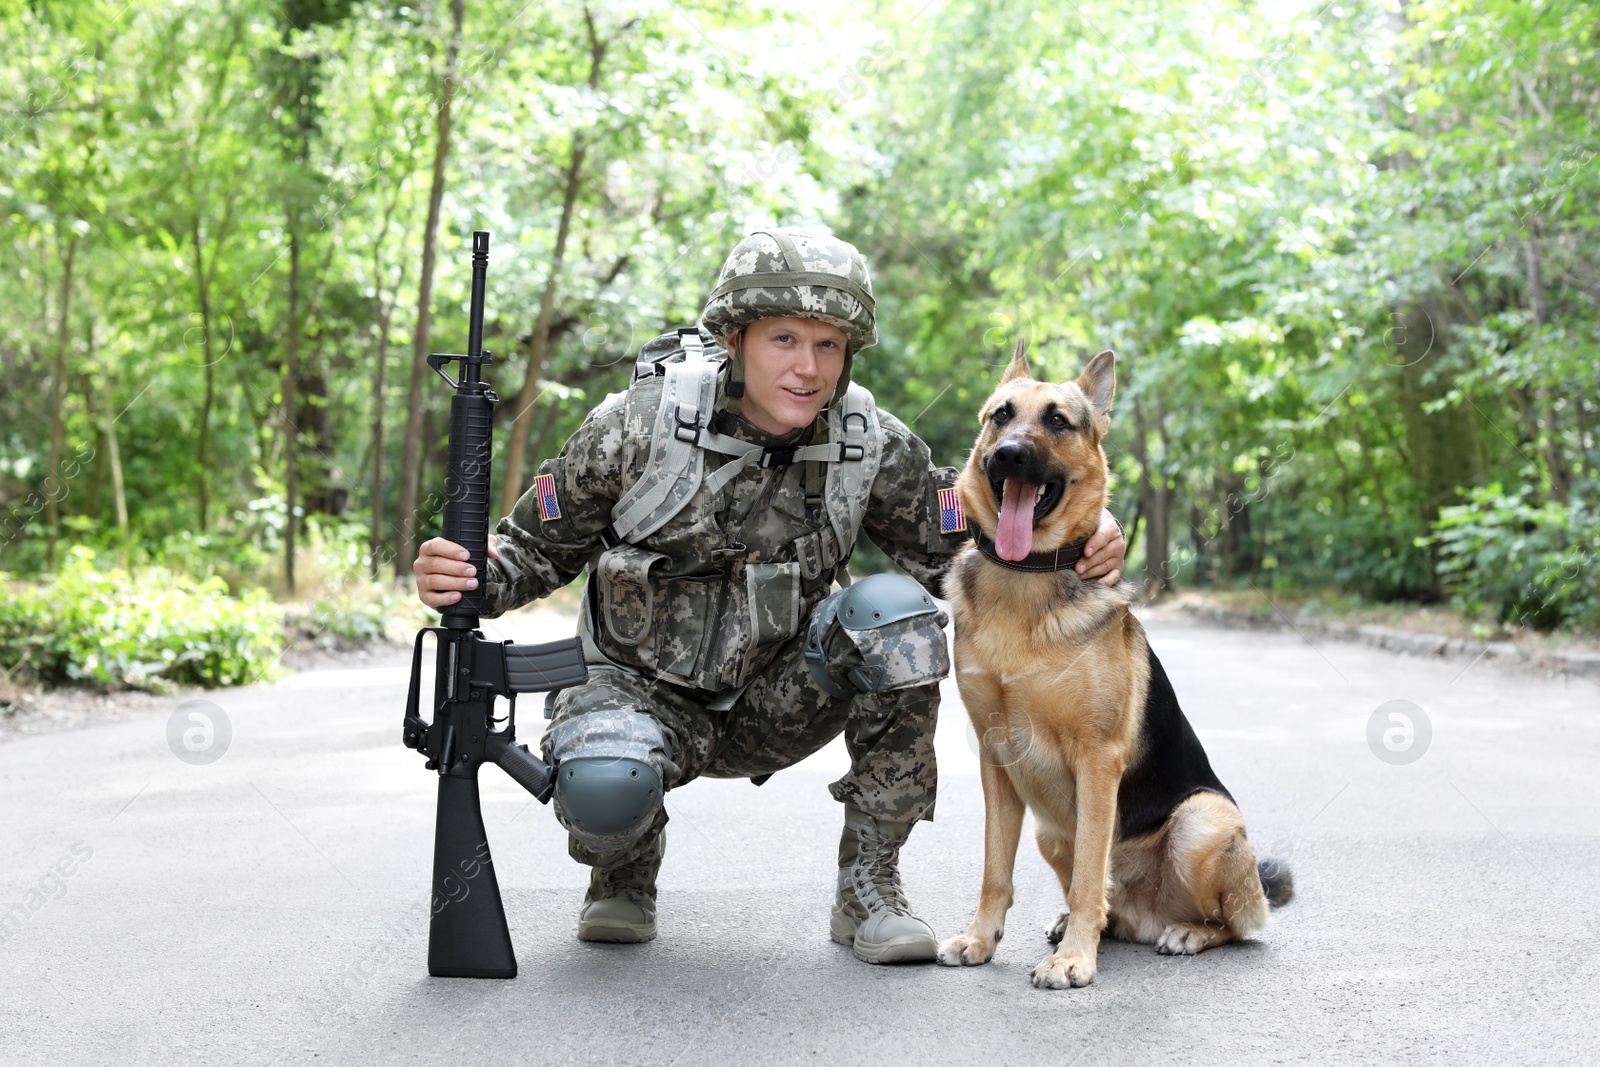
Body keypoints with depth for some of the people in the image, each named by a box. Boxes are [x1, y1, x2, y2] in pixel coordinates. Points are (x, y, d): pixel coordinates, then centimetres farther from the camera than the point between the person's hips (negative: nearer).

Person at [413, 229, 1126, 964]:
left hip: (773, 702, 2)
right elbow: (537, 548, -6)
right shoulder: (639, 427, -17)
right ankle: (628, 863, 6)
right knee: (602, 787, -37)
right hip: (642, 686, -2)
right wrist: (469, 579, -29)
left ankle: (868, 889, -11)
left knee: (893, 611, -26)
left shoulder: (873, 448, -11)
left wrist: (1079, 544, -21)